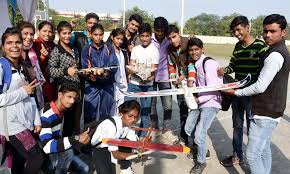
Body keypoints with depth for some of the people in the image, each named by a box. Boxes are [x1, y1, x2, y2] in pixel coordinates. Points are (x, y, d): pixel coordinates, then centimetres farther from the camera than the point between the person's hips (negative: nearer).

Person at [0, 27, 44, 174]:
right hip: (12, 123, -7)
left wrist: (37, 120, 9)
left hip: (27, 121, 7)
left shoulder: (22, 66, 14)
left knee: (20, 161, 13)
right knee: (37, 158, -10)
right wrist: (22, 92, -13)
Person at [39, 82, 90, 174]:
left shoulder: (61, 111, -2)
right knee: (67, 152, -28)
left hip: (57, 153, 7)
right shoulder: (46, 115, -28)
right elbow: (47, 146, -39)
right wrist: (76, 138, -42)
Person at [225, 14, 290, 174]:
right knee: (264, 149, 20)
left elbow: (260, 87, -21)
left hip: (264, 114, -10)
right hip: (268, 111, 10)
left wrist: (236, 92, -8)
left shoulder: (275, 55, -20)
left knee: (252, 154, -4)